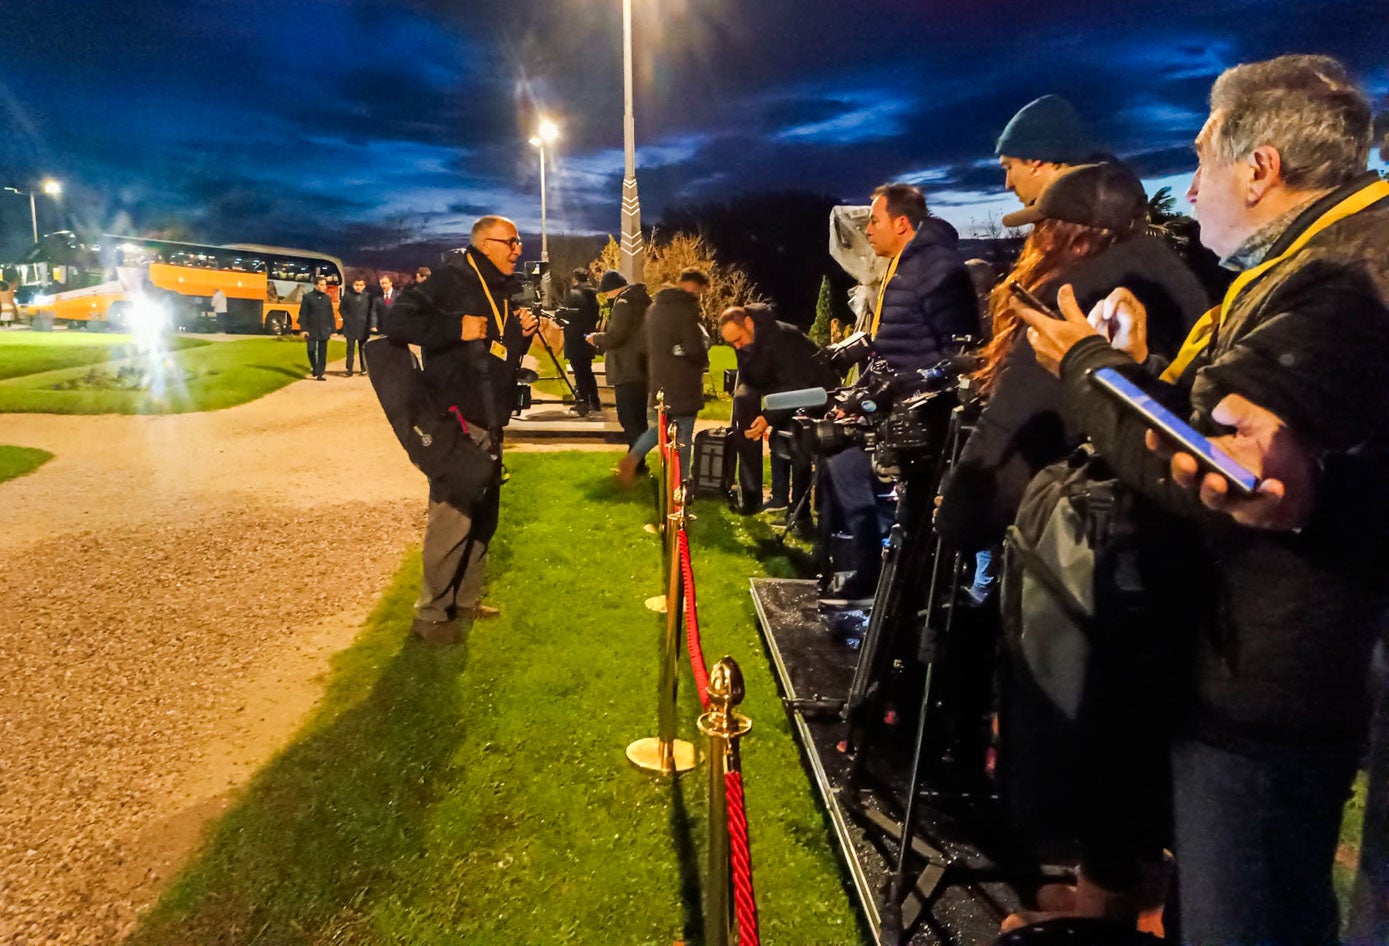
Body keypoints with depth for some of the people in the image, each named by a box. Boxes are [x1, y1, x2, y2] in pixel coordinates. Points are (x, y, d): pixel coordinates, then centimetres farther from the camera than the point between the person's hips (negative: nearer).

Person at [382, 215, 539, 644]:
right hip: (456, 421, -9)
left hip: (489, 422, 9)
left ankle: (465, 598, 28)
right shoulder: (451, 280, -11)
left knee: (483, 514, 15)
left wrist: (523, 333, 5)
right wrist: (457, 328, -25)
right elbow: (395, 320, -20)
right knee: (451, 518, -8)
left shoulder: (500, 291, 16)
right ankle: (430, 614, 3)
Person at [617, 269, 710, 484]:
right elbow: (695, 349, -21)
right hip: (683, 384, -7)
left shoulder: (654, 307, 10)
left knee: (657, 427, 20)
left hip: (658, 380, 7)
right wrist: (703, 362, -1)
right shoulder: (686, 307, -16)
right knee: (683, 435, 3)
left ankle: (632, 458, -2)